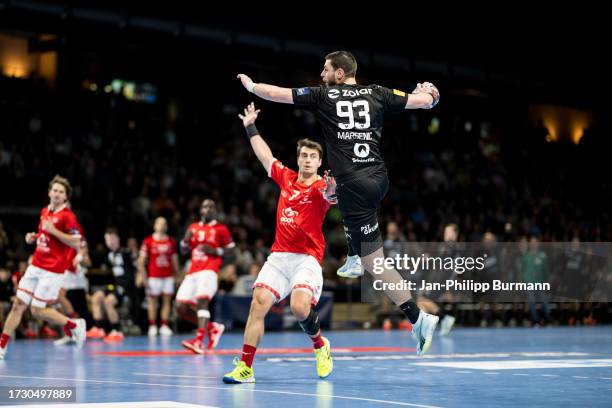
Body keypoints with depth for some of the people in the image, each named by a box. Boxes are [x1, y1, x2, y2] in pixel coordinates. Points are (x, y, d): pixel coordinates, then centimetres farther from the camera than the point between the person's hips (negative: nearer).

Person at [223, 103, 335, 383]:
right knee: (259, 303, -10)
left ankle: (320, 345, 9)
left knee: (299, 308, -24)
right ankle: (245, 367, -7)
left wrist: (332, 190, -54)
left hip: (307, 259, -5)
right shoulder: (286, 177, 10)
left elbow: (329, 194, -31)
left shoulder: (320, 187, -6)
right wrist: (250, 127, 29)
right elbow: (265, 156, 24)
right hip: (278, 256, 5)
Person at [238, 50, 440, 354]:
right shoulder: (377, 94, 10)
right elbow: (425, 100, 11)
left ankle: (417, 318, -12)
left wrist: (250, 86, 30)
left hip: (355, 183, -5)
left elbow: (277, 94, 11)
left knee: (374, 261, -4)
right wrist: (427, 92, 35)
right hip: (379, 178, 6)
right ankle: (353, 260, 37)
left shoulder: (323, 96, 3)